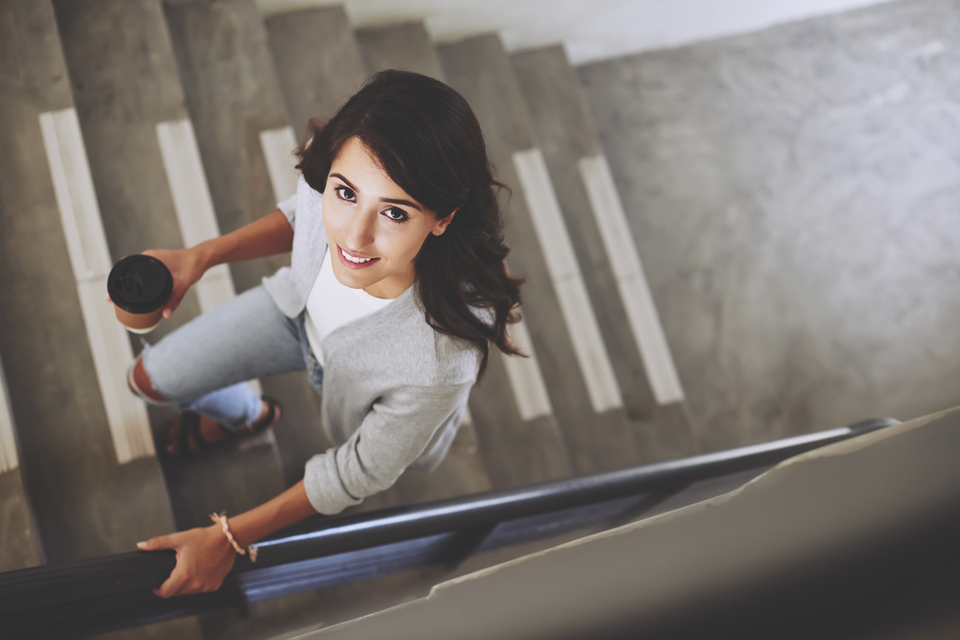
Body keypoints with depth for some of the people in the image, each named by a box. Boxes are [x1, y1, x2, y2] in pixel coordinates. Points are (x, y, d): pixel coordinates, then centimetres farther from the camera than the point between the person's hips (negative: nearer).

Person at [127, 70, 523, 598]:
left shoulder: (441, 360, -49)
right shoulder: (330, 170, -38)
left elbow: (362, 471, -28)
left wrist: (229, 538, -21)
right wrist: (200, 257, -19)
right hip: (303, 307, 4)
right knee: (150, 379, 16)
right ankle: (244, 415, 50)